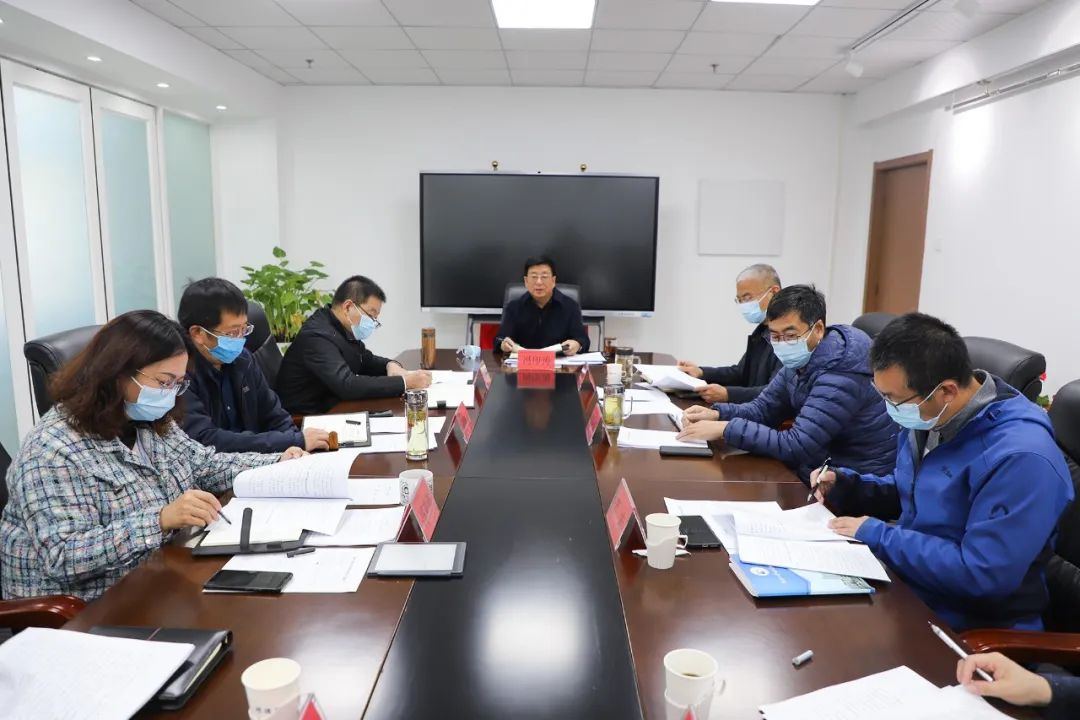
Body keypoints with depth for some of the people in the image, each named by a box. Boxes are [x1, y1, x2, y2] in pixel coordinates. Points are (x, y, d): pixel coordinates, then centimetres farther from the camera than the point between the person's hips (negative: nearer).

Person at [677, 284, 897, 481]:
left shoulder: (840, 376, -26)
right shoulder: (800, 360, 2)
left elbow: (795, 446, -29)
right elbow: (764, 407, 7)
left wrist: (726, 429, -27)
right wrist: (717, 414, -11)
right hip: (819, 466, 8)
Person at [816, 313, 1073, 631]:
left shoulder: (1019, 457, -27)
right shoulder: (928, 416, 0)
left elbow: (982, 574, -30)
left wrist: (877, 535, -22)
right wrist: (843, 485, -1)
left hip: (971, 627, -8)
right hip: (906, 583, 8)